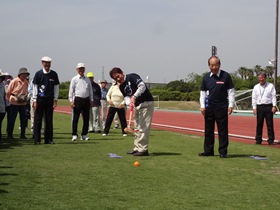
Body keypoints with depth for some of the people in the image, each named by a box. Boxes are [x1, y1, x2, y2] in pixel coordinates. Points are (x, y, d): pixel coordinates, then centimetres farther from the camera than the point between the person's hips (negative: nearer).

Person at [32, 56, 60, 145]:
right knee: (38, 120, 0)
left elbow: (56, 87, 7)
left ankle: (49, 139, 12)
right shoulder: (38, 74, -1)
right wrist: (34, 100, -4)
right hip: (40, 99, -2)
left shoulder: (54, 74, 4)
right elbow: (35, 87, 0)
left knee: (49, 120, 5)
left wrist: (55, 100, 1)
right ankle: (37, 140, 4)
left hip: (50, 100, 2)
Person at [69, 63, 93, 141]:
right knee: (75, 118, -4)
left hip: (86, 100, 4)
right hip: (77, 99, -4)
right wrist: (71, 100, -9)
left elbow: (90, 90, 18)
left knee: (86, 119, 5)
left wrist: (91, 100, 13)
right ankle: (74, 135, 0)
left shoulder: (87, 79, 13)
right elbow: (71, 90, -1)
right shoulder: (74, 79, 2)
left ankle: (84, 135, 13)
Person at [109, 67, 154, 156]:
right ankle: (137, 148, 22)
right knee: (137, 128, 13)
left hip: (146, 103, -9)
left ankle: (143, 149, -8)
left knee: (143, 127, -11)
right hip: (137, 106, 9)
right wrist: (130, 102, -19)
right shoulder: (121, 87, 12)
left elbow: (142, 86, -25)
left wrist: (134, 97, -33)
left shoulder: (132, 77, -12)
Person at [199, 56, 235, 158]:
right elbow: (203, 92, 12)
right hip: (209, 107, 4)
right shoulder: (206, 77, 7)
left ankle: (223, 152, 5)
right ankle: (208, 151, 17)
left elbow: (230, 91, -1)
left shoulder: (226, 76, -3)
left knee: (223, 131, -1)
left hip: (222, 107, -3)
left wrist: (231, 105, -7)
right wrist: (202, 106, 3)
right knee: (208, 130, 9)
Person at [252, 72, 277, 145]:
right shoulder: (256, 87, 11)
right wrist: (254, 107, 2)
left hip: (268, 107, -2)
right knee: (259, 124, 4)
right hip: (259, 107, 2)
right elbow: (254, 98, 10)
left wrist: (274, 106, -6)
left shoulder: (270, 86, 4)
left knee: (270, 124, -1)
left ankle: (271, 140, 4)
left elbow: (274, 96, 2)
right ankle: (258, 140, 9)